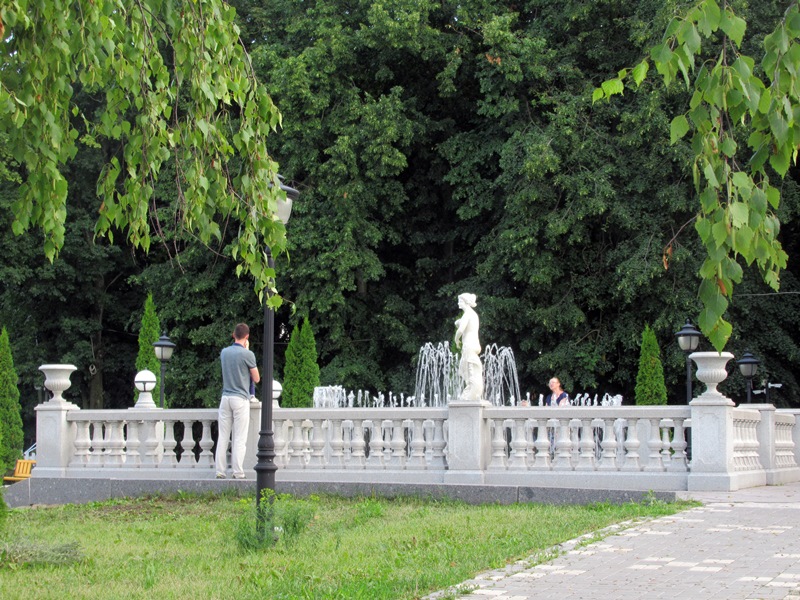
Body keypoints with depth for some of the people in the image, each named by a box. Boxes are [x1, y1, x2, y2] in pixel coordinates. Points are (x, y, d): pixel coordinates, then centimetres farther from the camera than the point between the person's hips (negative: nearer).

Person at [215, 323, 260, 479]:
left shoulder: (224, 352, 7)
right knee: (240, 438, -2)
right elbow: (256, 379, 1)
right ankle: (238, 472, -3)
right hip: (241, 399, -5)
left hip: (225, 397, 5)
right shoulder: (247, 355, -9)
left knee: (223, 437, 6)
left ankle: (220, 471, 5)